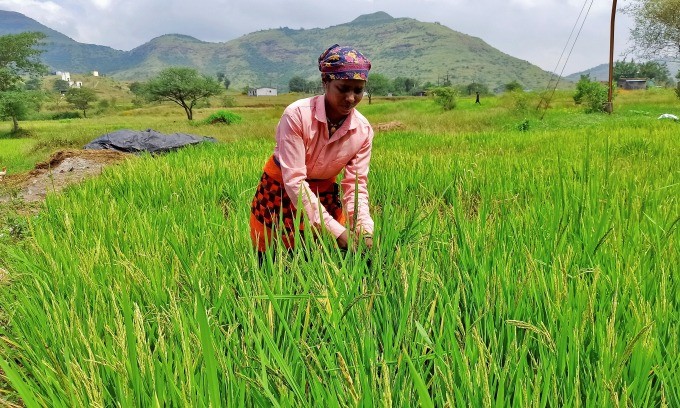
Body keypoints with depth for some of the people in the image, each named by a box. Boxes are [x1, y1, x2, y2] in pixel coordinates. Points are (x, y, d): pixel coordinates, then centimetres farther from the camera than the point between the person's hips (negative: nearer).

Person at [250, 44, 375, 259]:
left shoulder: (363, 130, -15)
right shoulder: (296, 115, -28)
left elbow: (356, 184, -11)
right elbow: (294, 181, -29)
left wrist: (365, 229, -29)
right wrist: (336, 230, -34)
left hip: (324, 194, 3)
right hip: (280, 192, -3)